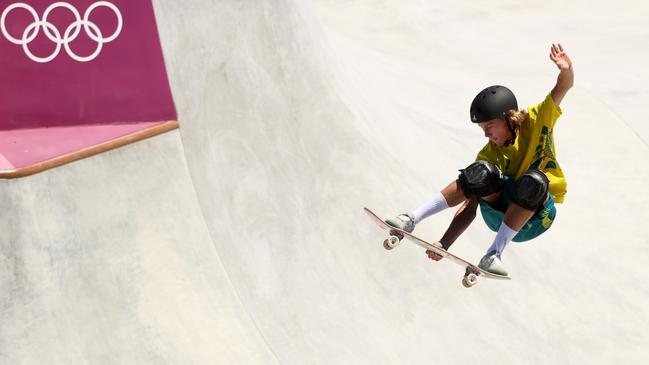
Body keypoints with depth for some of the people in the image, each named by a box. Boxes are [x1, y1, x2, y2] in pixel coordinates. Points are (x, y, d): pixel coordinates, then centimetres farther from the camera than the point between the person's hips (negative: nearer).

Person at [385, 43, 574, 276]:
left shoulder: (537, 120, -4)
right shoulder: (489, 155, -6)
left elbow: (564, 86, -6)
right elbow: (470, 203, -14)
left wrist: (566, 69, -32)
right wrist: (445, 243, -25)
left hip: (537, 215, 0)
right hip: (499, 211, 1)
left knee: (534, 181, -36)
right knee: (481, 173, -30)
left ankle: (494, 254, -34)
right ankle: (413, 219, -31)